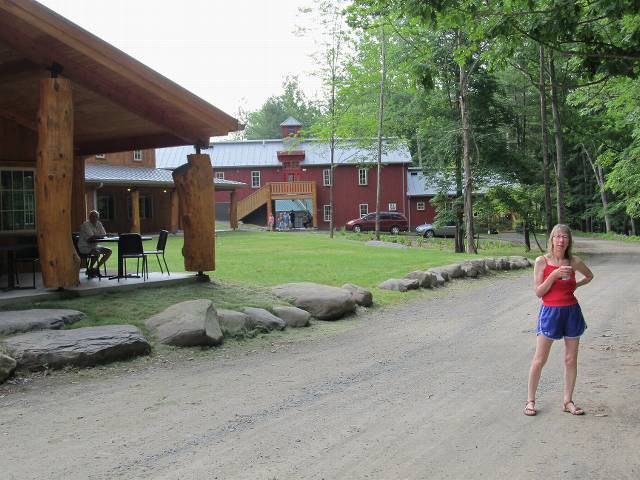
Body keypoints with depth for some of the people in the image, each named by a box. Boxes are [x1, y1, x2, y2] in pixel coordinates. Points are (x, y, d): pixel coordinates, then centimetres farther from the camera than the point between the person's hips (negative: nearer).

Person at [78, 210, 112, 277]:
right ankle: (89, 269, -10)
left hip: (94, 245, 8)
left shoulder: (99, 224, 6)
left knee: (109, 251, -2)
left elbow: (104, 234, 0)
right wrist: (99, 235, -11)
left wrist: (95, 236, -18)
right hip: (84, 247, -8)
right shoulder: (85, 225, -17)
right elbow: (91, 238, -26)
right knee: (97, 253, -32)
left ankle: (96, 268, 5)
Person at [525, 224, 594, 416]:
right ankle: (530, 401, 11)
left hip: (572, 312, 3)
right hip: (550, 312, -3)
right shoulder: (542, 261, -6)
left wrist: (574, 285, 6)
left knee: (571, 359, 8)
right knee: (539, 360, -1)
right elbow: (538, 292, -9)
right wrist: (554, 274, -20)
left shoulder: (573, 262, 2)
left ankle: (568, 401, 20)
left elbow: (589, 276, 22)